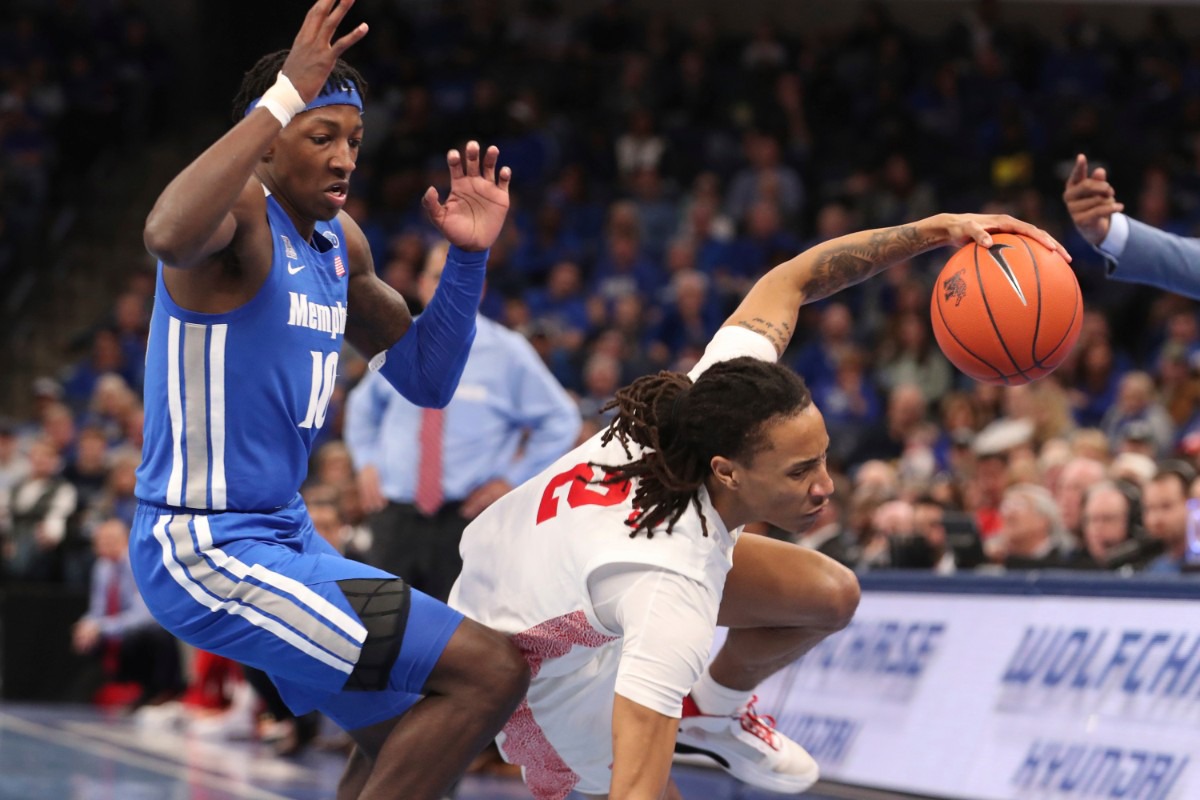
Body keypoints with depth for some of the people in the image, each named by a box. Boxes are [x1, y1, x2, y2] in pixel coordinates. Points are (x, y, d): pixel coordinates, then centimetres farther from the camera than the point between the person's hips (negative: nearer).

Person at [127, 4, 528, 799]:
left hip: (284, 536, 10)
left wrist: (468, 258, 4)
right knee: (492, 670, -16)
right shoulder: (241, 207, -16)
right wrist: (283, 95, -42)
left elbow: (424, 380, 19)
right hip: (209, 554, -10)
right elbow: (168, 236, -42)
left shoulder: (340, 242, 12)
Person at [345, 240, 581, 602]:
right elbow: (363, 405, 28)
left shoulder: (506, 351, -1)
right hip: (396, 516, 3)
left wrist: (512, 480, -2)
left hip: (466, 517, -3)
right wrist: (367, 462, 13)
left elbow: (560, 420, 5)